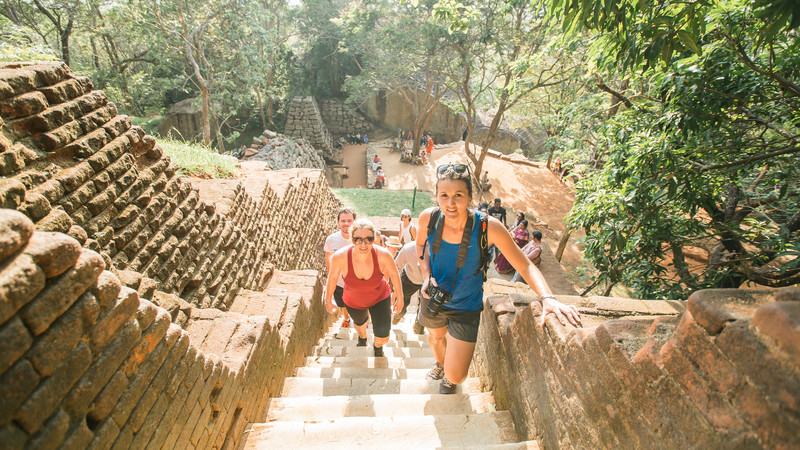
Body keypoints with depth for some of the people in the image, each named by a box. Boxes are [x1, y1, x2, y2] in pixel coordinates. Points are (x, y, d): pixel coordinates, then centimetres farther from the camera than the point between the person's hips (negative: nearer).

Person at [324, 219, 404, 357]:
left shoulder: (383, 255, -36)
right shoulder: (340, 256, -36)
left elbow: (393, 274, -15)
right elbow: (333, 276, -15)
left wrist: (400, 299, -3)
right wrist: (328, 300, 0)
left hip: (379, 298, -1)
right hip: (353, 301, 1)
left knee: (383, 338, 1)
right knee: (360, 322, 31)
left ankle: (377, 346, 42)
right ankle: (362, 338, 72)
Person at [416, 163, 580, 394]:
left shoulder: (488, 227, -30)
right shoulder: (428, 218, -21)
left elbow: (525, 265, -19)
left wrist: (547, 298, -35)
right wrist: (426, 274, -12)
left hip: (466, 308, -3)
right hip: (433, 297, 3)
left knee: (455, 376, 1)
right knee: (435, 336, 32)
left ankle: (448, 379, 43)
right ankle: (440, 363, 71)